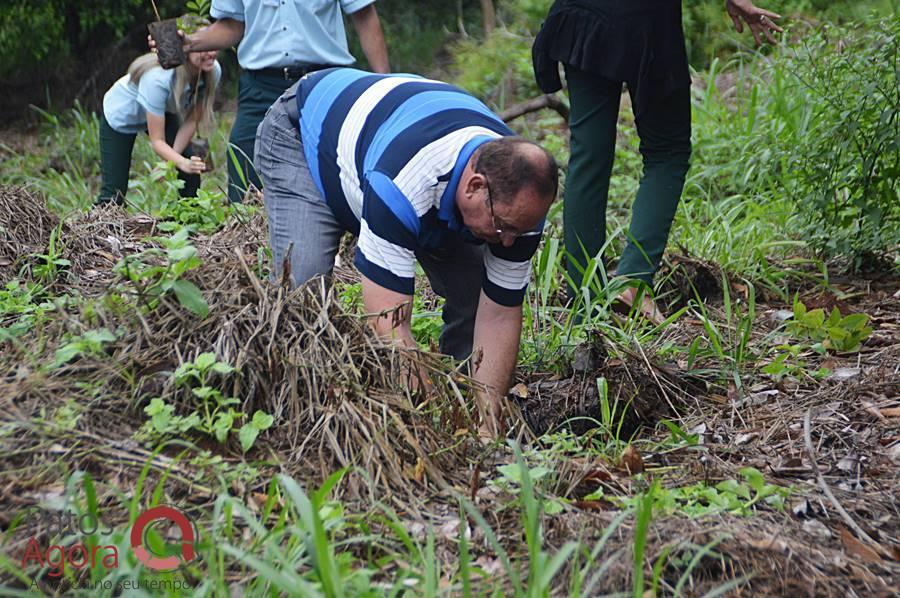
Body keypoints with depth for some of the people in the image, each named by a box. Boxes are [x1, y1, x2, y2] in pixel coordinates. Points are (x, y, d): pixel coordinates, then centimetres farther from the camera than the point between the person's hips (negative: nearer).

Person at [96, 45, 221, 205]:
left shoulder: (213, 71, -27)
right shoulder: (158, 78, -41)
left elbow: (191, 121, -16)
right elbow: (157, 141, -36)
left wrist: (172, 160, -25)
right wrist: (182, 163, -53)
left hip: (162, 112, 5)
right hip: (120, 114, -5)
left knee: (191, 175, -15)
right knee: (114, 193, -8)